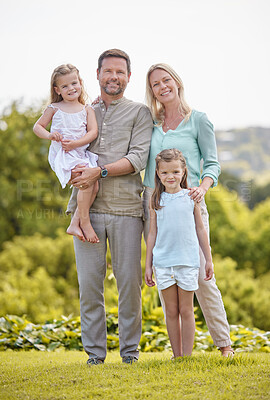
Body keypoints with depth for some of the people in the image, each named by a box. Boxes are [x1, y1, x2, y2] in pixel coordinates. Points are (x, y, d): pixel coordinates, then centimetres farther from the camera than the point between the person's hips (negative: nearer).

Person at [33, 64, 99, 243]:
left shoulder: (87, 110, 12)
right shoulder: (54, 108, 8)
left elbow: (93, 132, 1)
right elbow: (38, 126, 11)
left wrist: (75, 143, -14)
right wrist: (49, 135, -11)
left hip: (80, 153, 4)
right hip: (62, 155, -4)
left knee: (95, 185, -15)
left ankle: (75, 223, -5)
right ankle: (84, 222, -10)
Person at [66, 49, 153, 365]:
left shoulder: (139, 113, 8)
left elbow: (139, 158, -4)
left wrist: (99, 172, -15)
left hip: (125, 208, -2)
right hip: (87, 207, 2)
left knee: (129, 280, 0)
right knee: (89, 280, 0)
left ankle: (130, 348, 13)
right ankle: (94, 349, 10)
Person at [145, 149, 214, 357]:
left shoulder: (191, 197, 3)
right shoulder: (156, 200, 5)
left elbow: (200, 230, 8)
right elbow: (153, 233, 10)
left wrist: (209, 260, 8)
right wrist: (148, 265, 10)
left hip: (188, 261, -1)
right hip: (163, 262, 1)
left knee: (186, 310, 3)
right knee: (171, 311, 6)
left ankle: (187, 356, 10)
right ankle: (177, 356, 14)